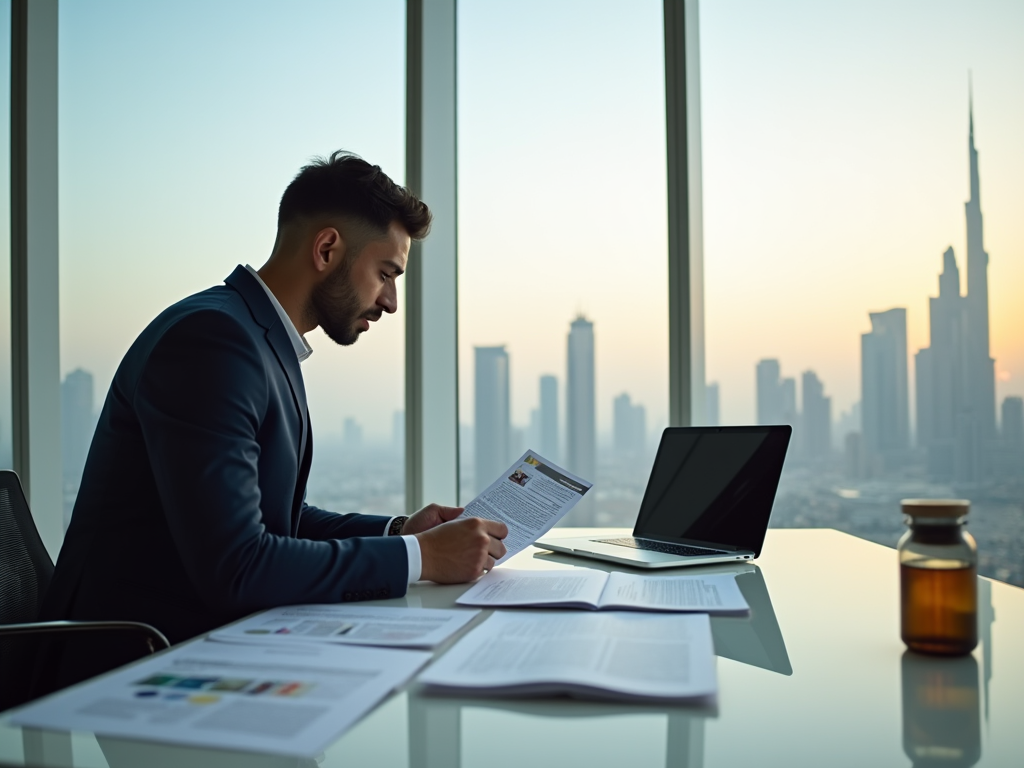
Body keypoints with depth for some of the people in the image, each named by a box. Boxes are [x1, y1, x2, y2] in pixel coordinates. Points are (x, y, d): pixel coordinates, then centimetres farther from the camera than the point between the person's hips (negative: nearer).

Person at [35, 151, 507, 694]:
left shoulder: (267, 342, 10)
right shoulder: (210, 337, -20)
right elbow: (233, 567, -27)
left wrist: (396, 531, 4)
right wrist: (419, 557, -19)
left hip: (206, 642, 9)